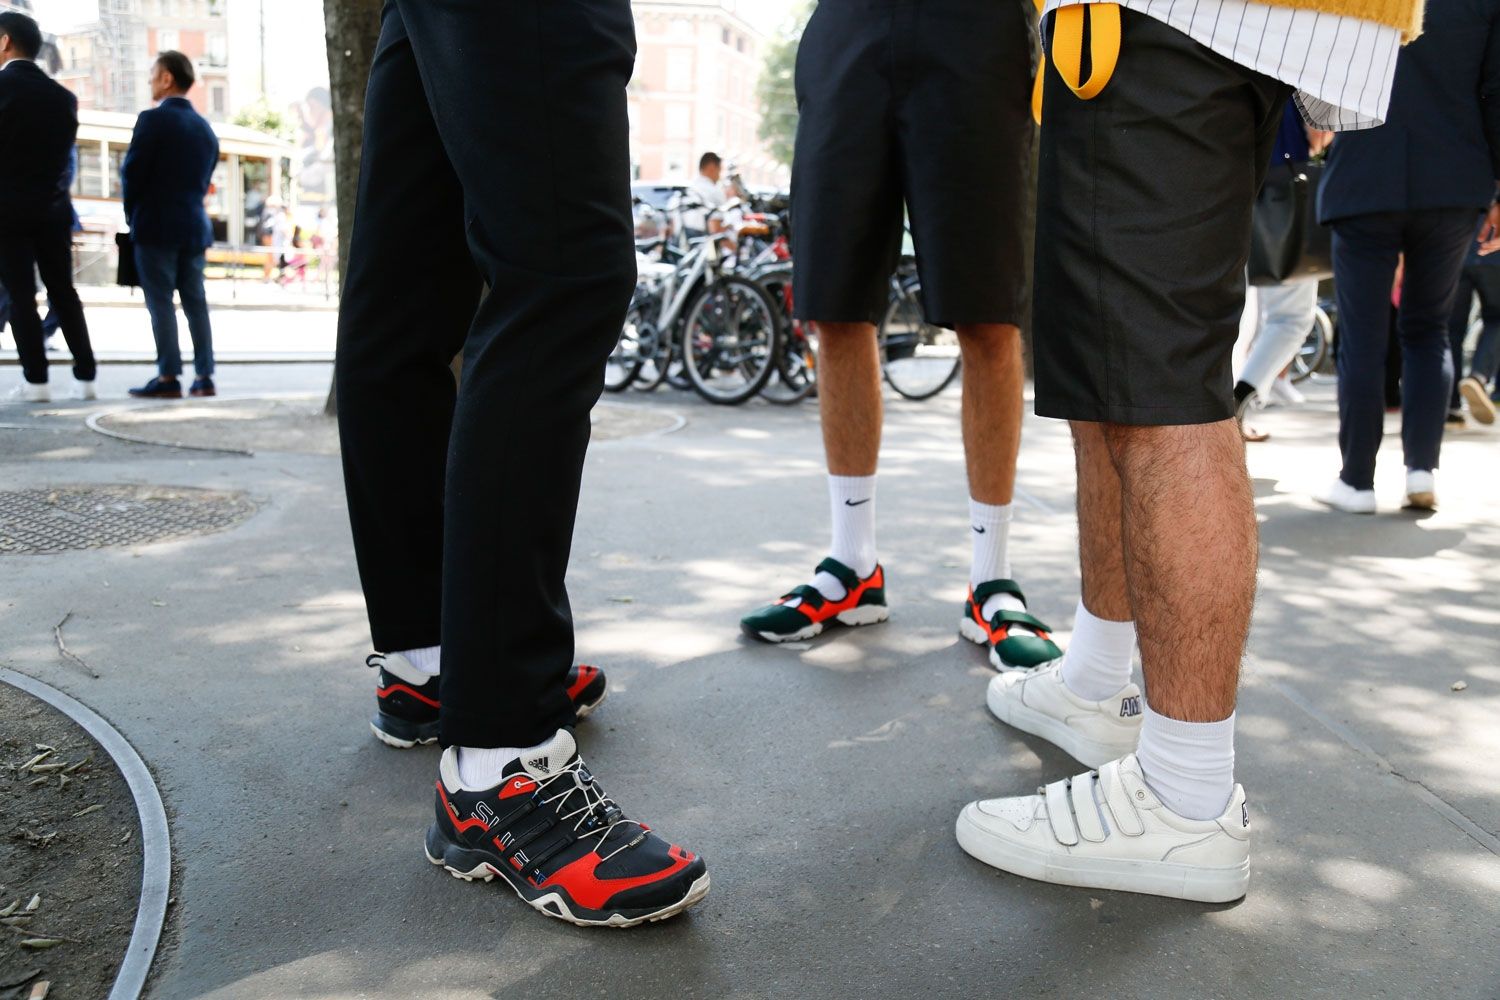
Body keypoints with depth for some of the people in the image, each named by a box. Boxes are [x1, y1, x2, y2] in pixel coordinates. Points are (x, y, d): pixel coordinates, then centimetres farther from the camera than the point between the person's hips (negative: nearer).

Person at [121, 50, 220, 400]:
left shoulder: (153, 119, -9)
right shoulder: (205, 127, 11)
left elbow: (132, 172, -8)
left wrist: (133, 214, 6)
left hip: (157, 225, -6)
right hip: (195, 225, 6)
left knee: (160, 301, -3)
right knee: (196, 301, 7)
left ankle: (168, 378, -5)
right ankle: (204, 377, 6)